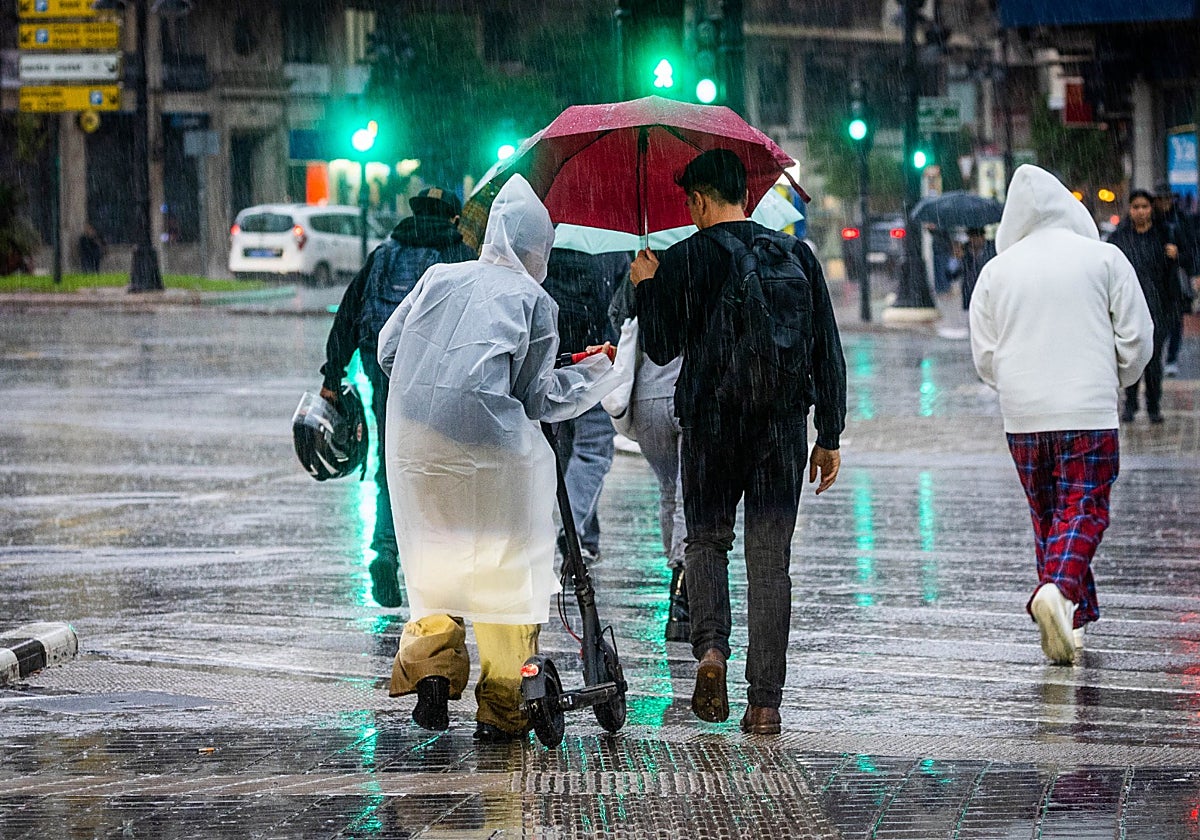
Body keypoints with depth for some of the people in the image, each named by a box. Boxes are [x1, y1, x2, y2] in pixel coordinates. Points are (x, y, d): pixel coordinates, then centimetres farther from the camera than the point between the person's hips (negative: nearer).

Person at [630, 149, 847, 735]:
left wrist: (646, 288, 16)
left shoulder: (682, 260, -3)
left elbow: (662, 348, 1)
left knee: (707, 539, 17)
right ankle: (765, 703, 1)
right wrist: (829, 435, 12)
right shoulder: (796, 255, 7)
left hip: (710, 421, -2)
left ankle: (710, 648, -9)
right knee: (770, 559, 5)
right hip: (783, 423, 2)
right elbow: (828, 351, 7)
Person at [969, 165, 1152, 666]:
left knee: (1046, 513, 15)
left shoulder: (997, 270, 5)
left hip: (1022, 417, 3)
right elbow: (1137, 340, 1)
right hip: (1090, 412, -3)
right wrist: (1113, 381, 20)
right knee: (1084, 509, -1)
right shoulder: (1104, 259, -1)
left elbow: (984, 356, 7)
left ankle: (1072, 618, 16)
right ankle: (1058, 587, -27)